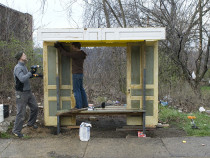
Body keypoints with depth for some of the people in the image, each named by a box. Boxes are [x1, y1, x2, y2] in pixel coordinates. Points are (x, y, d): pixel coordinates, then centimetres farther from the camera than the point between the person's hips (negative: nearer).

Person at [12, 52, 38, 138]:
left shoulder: (24, 66, 11)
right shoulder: (18, 68, -18)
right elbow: (22, 79, -31)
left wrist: (32, 74, 8)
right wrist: (31, 72, -23)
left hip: (28, 91, 9)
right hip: (21, 93, -9)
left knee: (35, 107, 15)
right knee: (21, 112, -3)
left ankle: (31, 123, 35)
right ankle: (16, 130, 10)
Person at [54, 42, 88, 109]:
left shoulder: (76, 54, -17)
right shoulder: (80, 54, 12)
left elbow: (66, 54, -13)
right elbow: (68, 53, 19)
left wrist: (59, 47, 0)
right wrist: (61, 47, 16)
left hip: (76, 74, -10)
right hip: (80, 74, 10)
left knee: (76, 90, -5)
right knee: (81, 89, 14)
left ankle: (78, 105, -3)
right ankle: (85, 104, 18)